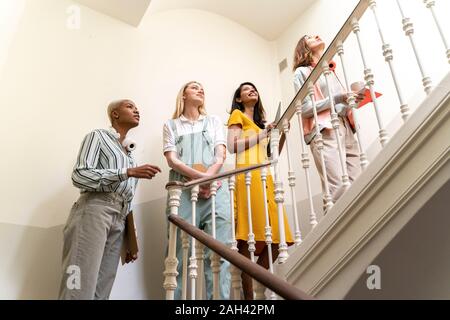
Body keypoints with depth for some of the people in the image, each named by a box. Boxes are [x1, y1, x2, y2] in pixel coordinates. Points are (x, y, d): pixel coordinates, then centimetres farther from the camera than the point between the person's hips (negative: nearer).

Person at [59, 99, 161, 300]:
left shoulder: (129, 153, 26)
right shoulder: (98, 136, 8)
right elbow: (80, 176, -8)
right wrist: (129, 172, -16)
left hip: (119, 220, 6)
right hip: (93, 211, -6)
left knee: (101, 291, 0)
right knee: (80, 288, -12)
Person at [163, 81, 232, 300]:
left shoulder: (214, 121, 23)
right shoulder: (171, 125, 19)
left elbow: (220, 156, 10)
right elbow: (172, 160, 4)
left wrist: (207, 178, -9)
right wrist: (198, 176, -12)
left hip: (215, 187, 1)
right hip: (183, 190, -1)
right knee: (181, 252, -5)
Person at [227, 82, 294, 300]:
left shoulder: (260, 122, 33)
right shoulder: (237, 115, 11)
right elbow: (232, 146, -6)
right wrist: (262, 134, -6)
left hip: (265, 177, 8)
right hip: (248, 175, -8)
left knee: (276, 237, -3)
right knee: (249, 236, -15)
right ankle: (249, 295, -12)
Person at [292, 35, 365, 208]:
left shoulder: (332, 71, 29)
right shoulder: (302, 72, 10)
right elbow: (305, 108, -3)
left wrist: (354, 97, 8)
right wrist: (339, 98, -9)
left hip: (346, 130, 6)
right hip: (323, 132, -6)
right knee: (338, 189, -21)